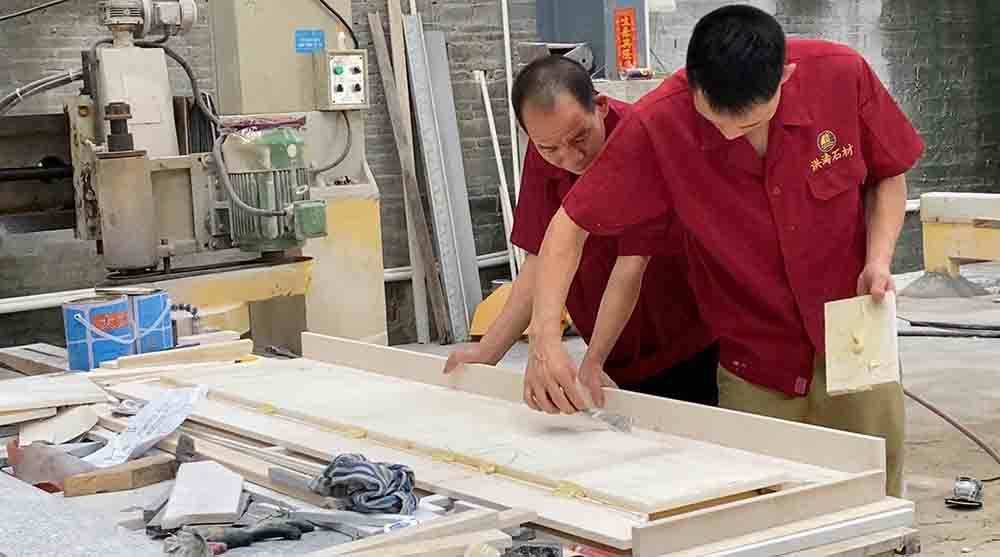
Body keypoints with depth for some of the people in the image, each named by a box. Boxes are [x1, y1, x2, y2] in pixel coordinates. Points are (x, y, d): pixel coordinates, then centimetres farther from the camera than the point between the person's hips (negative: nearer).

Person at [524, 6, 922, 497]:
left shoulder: (843, 76, -15)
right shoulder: (657, 125, -20)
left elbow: (888, 175, 4)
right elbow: (573, 223, -12)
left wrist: (879, 259, -12)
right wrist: (544, 338, -22)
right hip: (753, 364, -1)